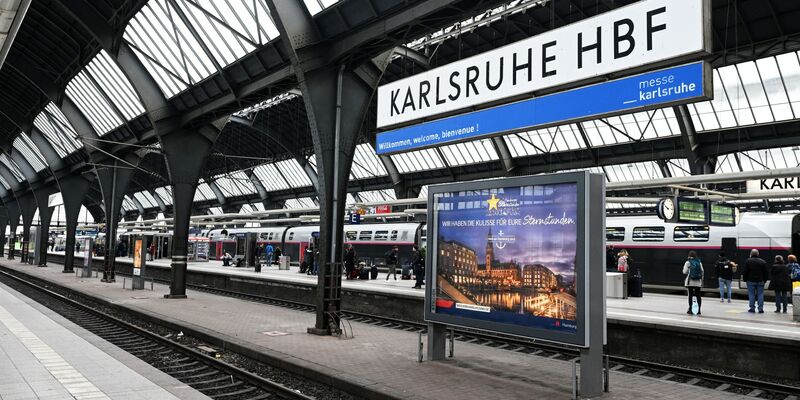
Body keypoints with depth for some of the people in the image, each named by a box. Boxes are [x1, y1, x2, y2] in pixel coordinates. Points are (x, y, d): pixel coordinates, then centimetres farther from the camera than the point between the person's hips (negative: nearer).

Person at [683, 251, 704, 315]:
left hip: (690, 281, -3)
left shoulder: (688, 262, -4)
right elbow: (702, 272, 8)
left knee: (690, 295, 2)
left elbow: (685, 272, -4)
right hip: (698, 282, 3)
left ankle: (690, 309, 4)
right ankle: (698, 310, 3)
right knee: (698, 295, 5)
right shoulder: (699, 262, 6)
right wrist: (701, 281, 15)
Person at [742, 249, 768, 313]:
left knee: (751, 295, 3)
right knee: (760, 295, 5)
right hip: (760, 281, 2)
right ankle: (760, 308, 2)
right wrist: (764, 280, 13)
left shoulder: (748, 261, -4)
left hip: (751, 281, -2)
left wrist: (745, 279, 6)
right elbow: (765, 272, 6)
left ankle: (752, 308, 4)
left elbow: (745, 272, -4)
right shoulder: (763, 262, 4)